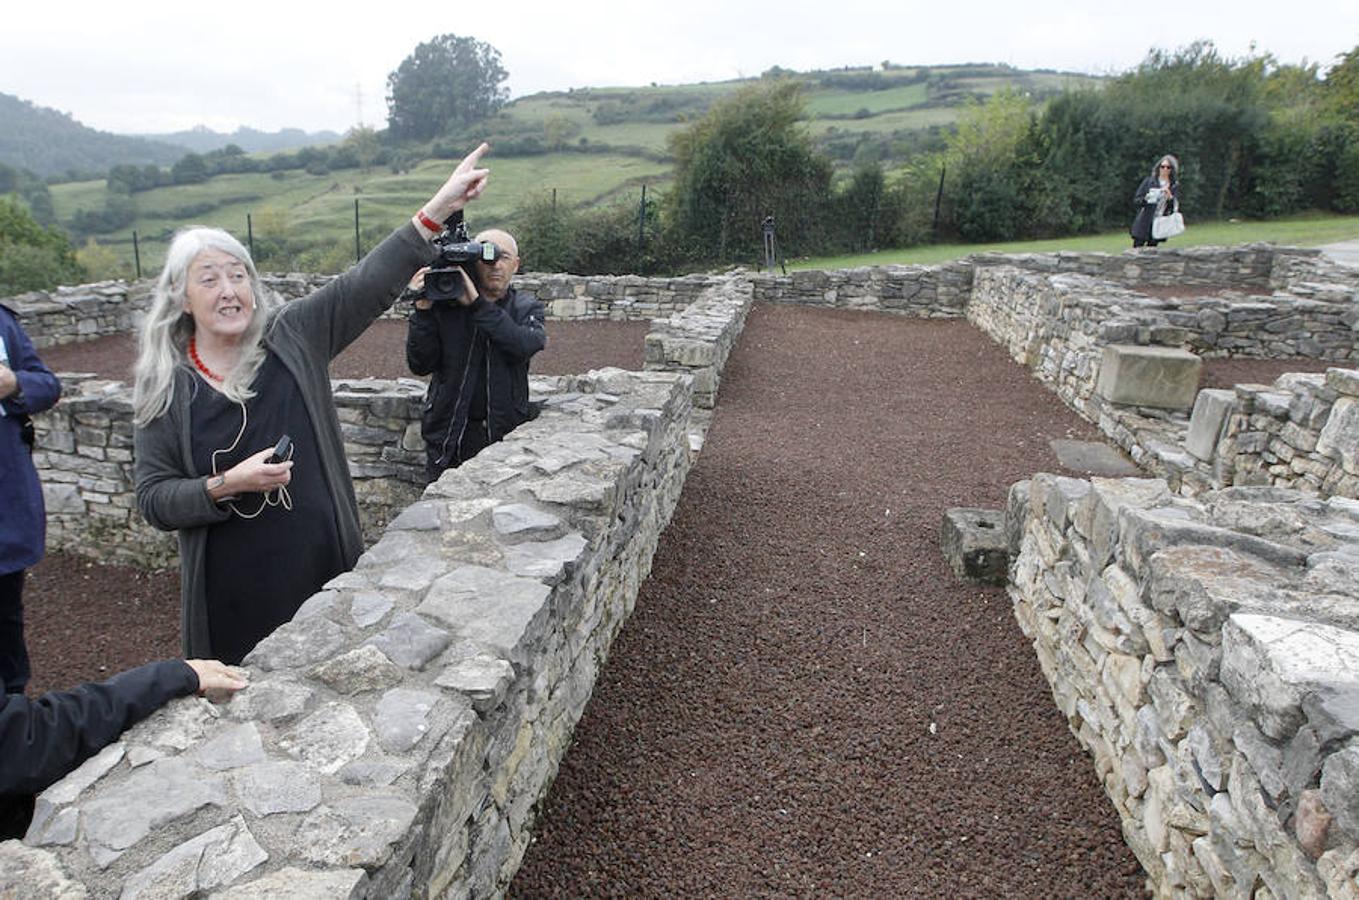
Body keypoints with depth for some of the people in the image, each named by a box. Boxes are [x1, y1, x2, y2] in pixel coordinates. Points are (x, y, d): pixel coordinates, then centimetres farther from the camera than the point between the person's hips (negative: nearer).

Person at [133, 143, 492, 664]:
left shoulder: (293, 338, -1)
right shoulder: (164, 387, -3)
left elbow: (369, 283, -7)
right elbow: (153, 499, -1)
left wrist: (440, 206, -13)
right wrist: (227, 485, -19)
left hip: (326, 569, 1)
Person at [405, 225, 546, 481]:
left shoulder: (527, 308, 3)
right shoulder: (444, 305, 0)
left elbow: (525, 345, -19)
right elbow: (420, 364, -6)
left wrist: (477, 305, -25)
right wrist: (423, 309, -17)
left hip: (506, 432, 0)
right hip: (449, 435, 1)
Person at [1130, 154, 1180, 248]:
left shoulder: (1174, 186, 8)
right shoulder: (1149, 181, 3)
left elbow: (1175, 207, 3)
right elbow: (1136, 200, 1)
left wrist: (1169, 197, -14)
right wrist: (1145, 199, -19)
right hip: (1143, 224, -2)